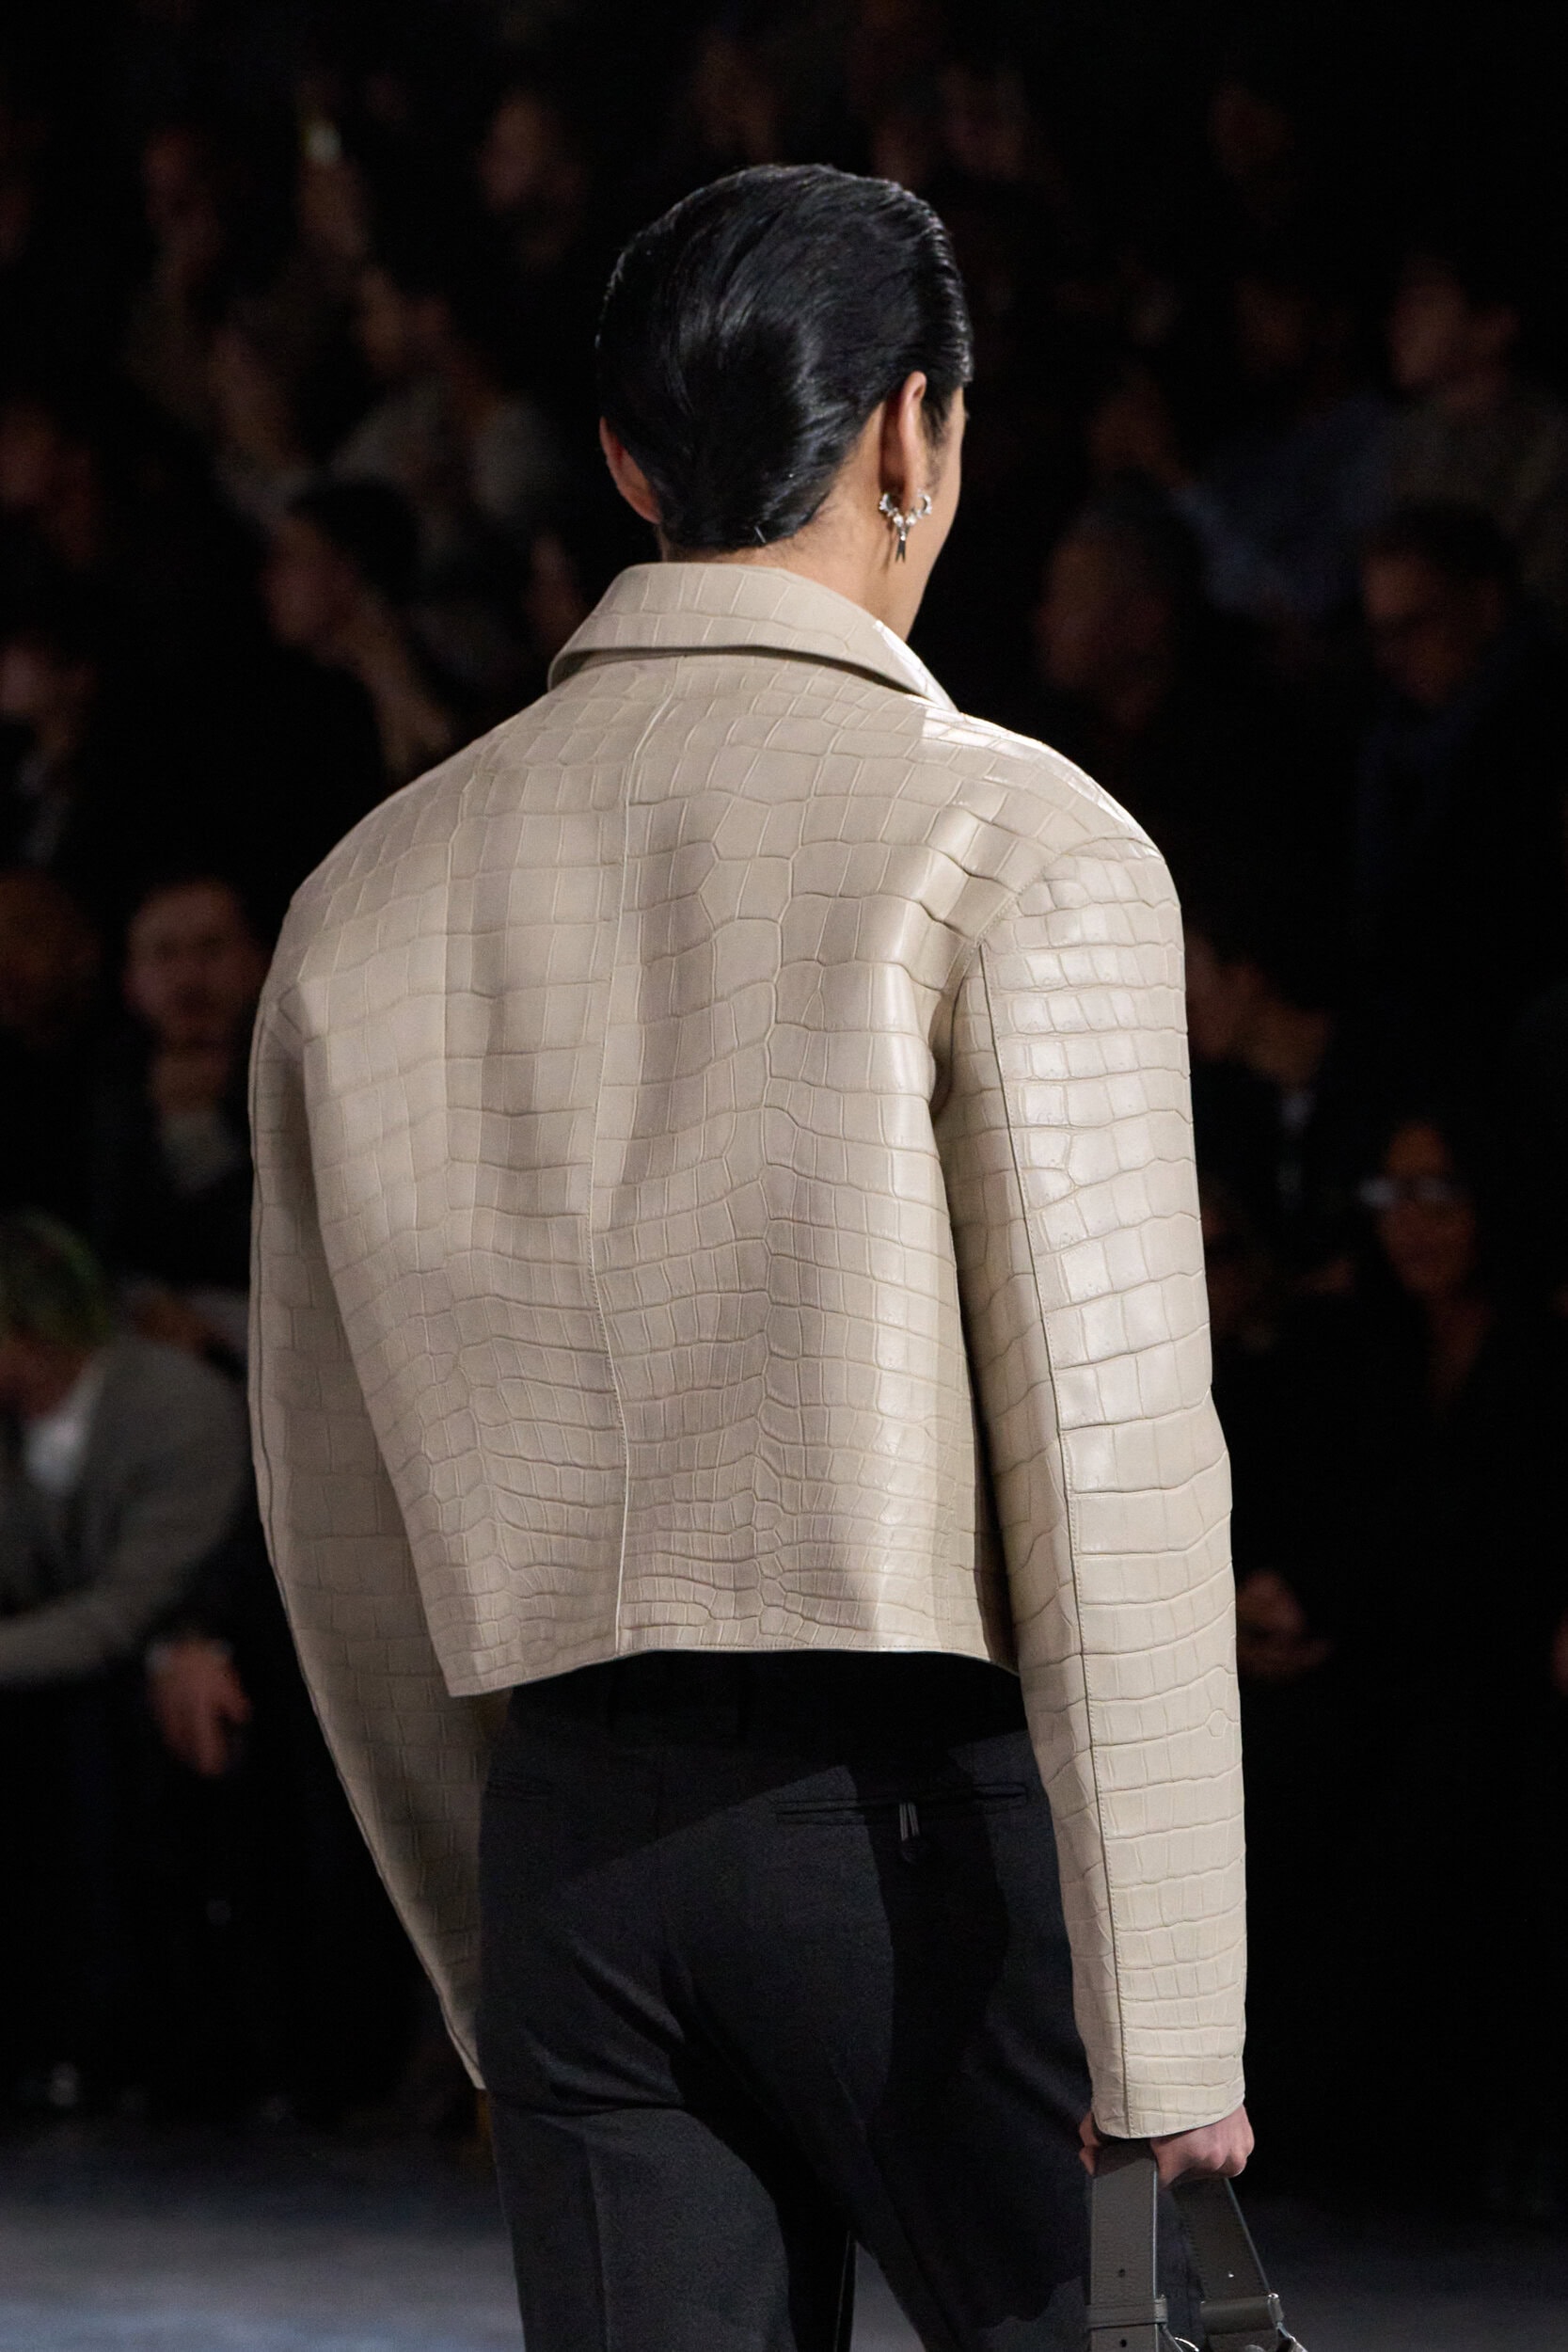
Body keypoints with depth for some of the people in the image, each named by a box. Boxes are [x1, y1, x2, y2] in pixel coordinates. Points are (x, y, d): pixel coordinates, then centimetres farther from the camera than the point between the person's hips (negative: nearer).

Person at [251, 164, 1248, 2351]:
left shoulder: (372, 897, 12)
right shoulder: (1016, 851, -5)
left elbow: (339, 1527, 17)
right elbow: (1108, 1458, -12)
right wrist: (1169, 2018, -11)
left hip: (574, 1826, 5)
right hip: (920, 1817, -5)